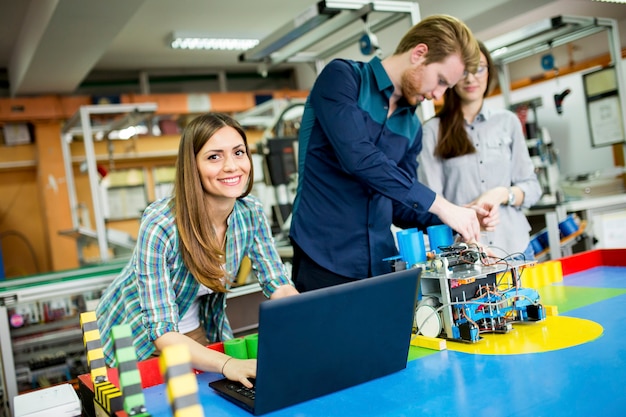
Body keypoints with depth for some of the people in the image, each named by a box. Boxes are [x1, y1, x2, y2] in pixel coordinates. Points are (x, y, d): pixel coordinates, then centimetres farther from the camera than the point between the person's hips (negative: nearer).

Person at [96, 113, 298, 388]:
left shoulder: (251, 214, -15)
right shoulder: (160, 226, -31)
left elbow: (279, 286, -10)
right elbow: (162, 333, -31)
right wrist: (227, 364, -46)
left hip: (197, 333, 4)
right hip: (134, 339, -4)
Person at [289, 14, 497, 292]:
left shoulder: (412, 127, 12)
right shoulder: (342, 77, -7)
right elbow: (358, 157, -23)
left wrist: (454, 215, 0)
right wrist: (439, 204, -19)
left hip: (381, 263, 6)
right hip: (325, 261, -6)